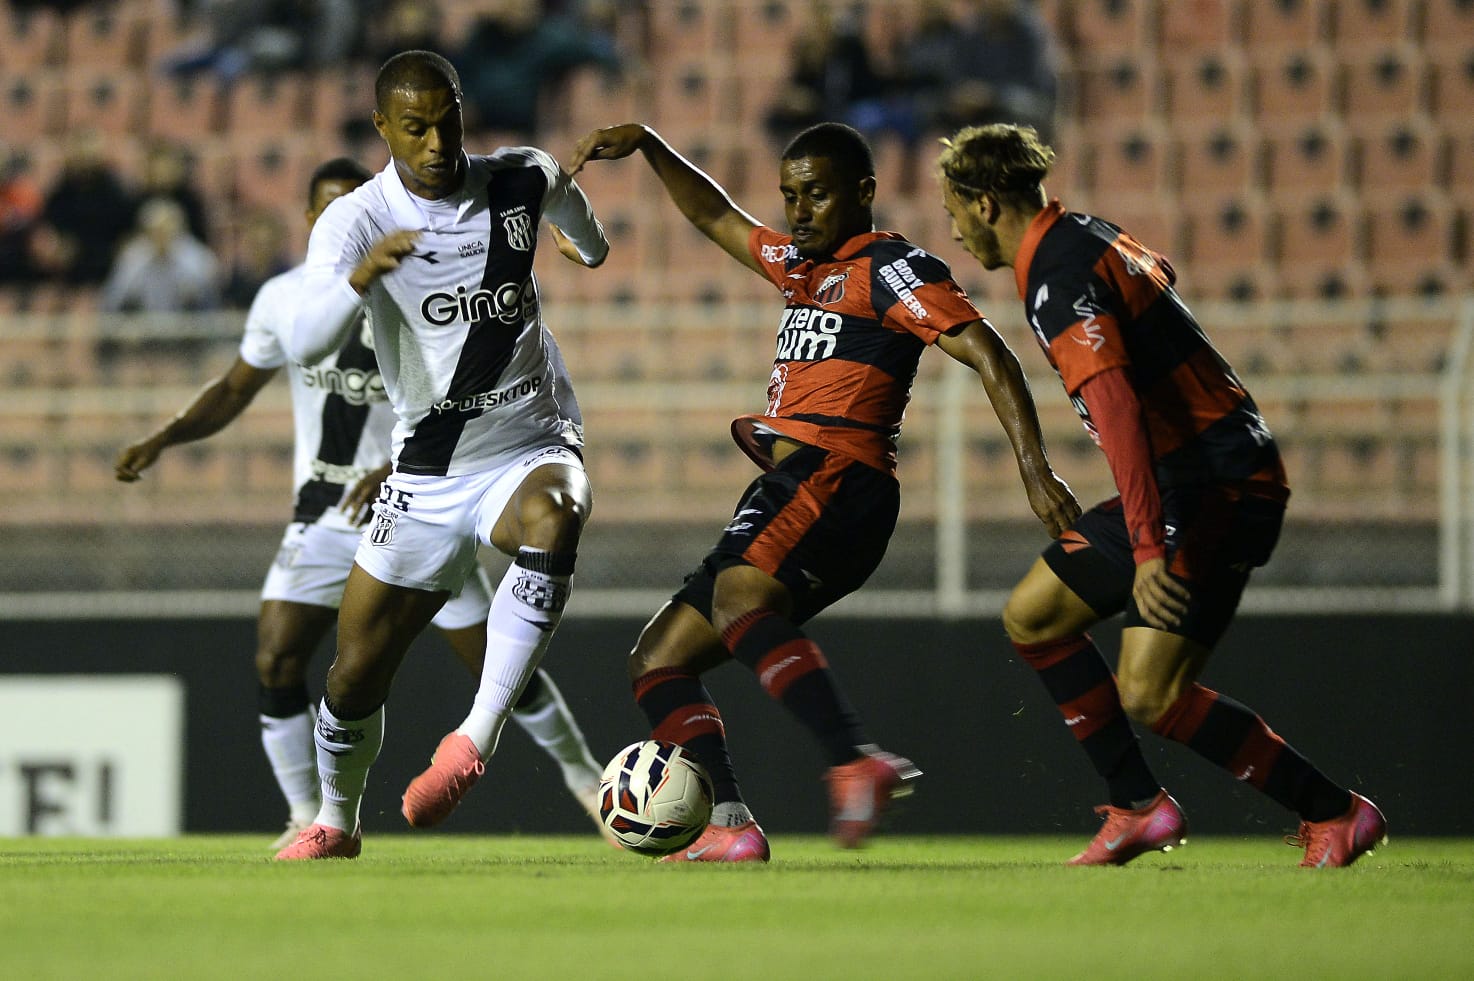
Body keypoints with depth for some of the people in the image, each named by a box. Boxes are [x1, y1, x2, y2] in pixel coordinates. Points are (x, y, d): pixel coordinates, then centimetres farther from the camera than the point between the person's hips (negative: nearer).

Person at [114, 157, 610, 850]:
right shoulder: (282, 299, -1)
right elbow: (235, 391, 11)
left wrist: (400, 469, -28)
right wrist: (163, 439, -4)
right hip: (323, 518, 2)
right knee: (275, 663, -14)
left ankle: (580, 772, 22)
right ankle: (307, 816, -1)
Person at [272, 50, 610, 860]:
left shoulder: (524, 181, -5)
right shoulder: (354, 222, -13)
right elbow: (305, 345, -31)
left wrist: (588, 242, 41)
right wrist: (361, 277, -48)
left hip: (532, 449, 0)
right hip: (426, 476, 0)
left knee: (552, 519, -38)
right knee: (356, 671, 5)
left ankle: (477, 735, -40)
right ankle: (336, 821, 34)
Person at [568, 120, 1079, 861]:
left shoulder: (889, 267, -1)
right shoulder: (800, 264, 26)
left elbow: (987, 354, -10)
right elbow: (714, 216, 41)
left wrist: (1034, 467, -22)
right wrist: (645, 145, 30)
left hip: (835, 478, -10)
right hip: (786, 489, 10)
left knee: (736, 598, -37)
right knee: (656, 659, 5)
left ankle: (857, 764, -52)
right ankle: (729, 826, -12)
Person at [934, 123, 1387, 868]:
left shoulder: (1057, 281, -17)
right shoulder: (1085, 237, 12)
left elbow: (1115, 410, -28)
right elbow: (1159, 273, 36)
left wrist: (1149, 549, -34)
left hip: (1215, 488, -10)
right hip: (1192, 477, 10)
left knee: (1149, 695, -16)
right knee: (1032, 616, 11)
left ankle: (1334, 812, -7)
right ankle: (1138, 806, 12)